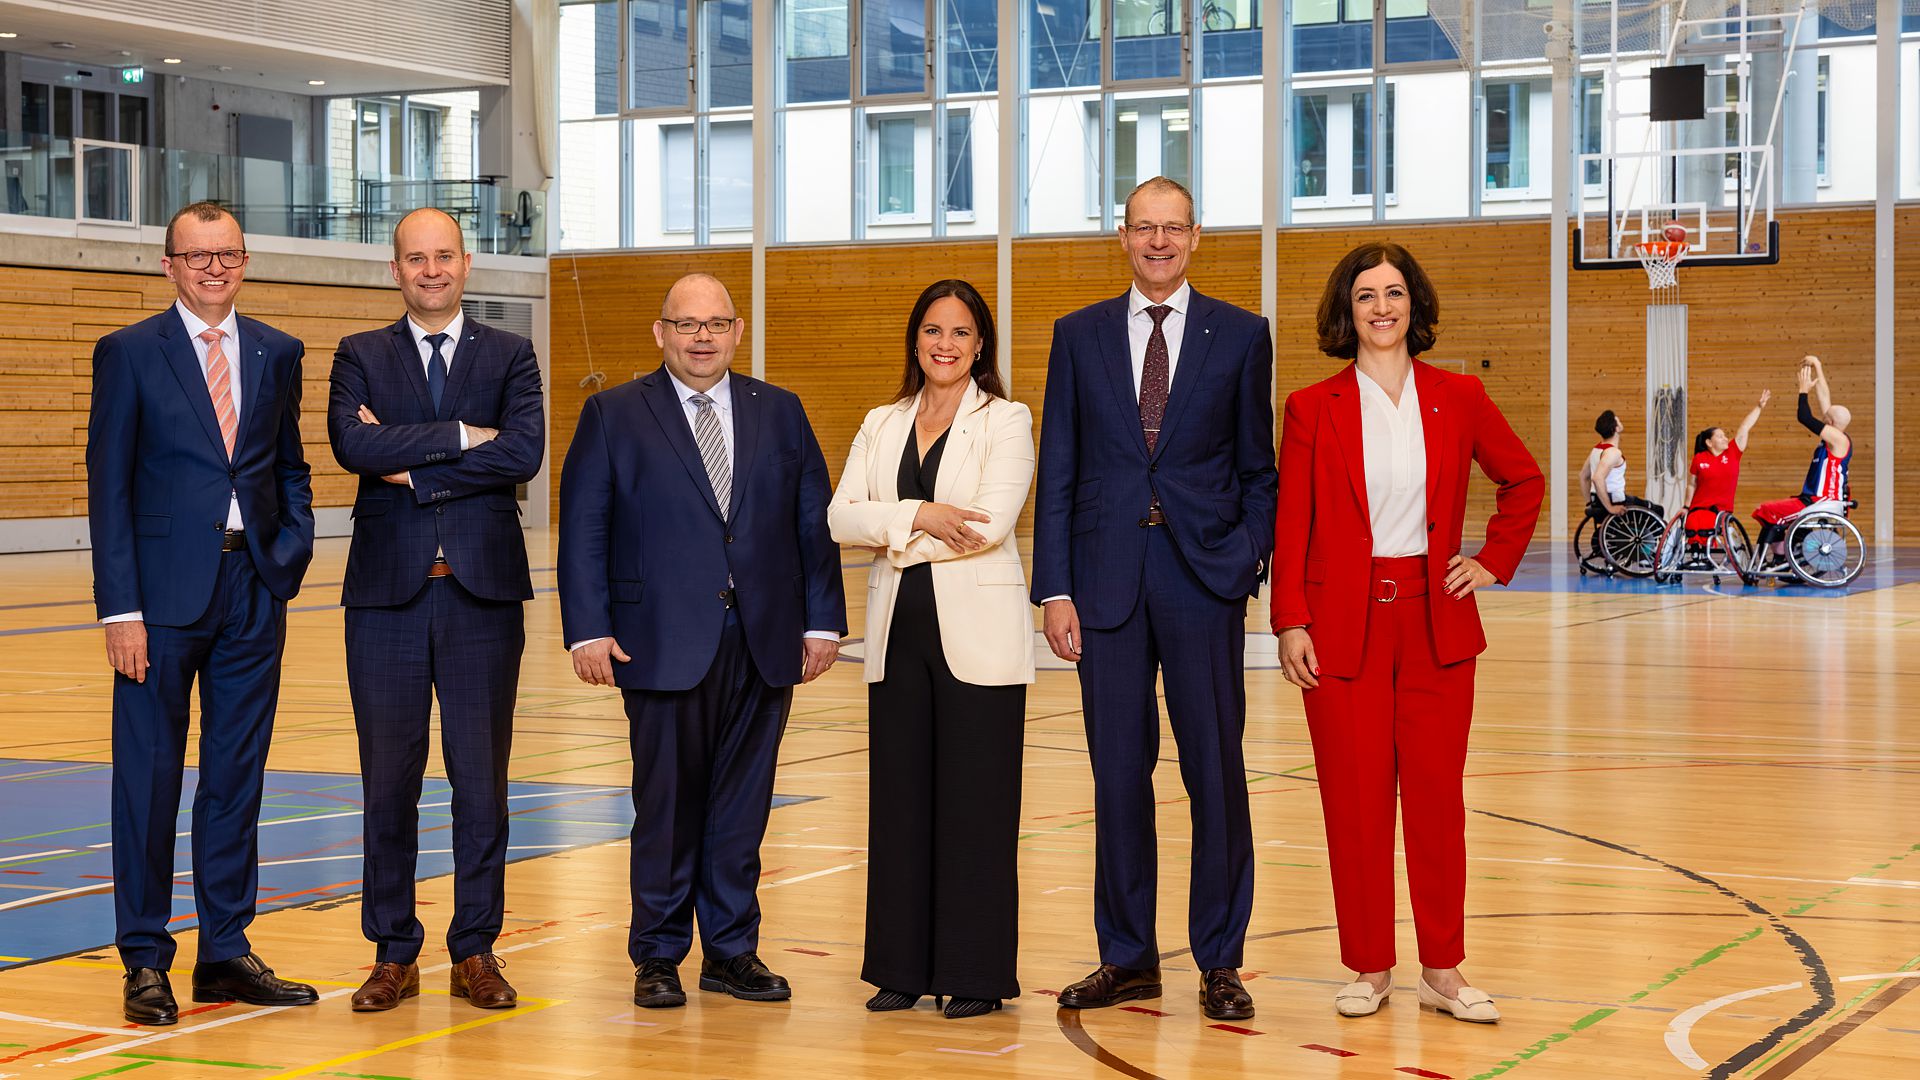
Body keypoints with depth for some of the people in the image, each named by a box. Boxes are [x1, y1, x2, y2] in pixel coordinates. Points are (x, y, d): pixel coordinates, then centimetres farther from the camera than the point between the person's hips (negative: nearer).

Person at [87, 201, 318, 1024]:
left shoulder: (276, 354, 11)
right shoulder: (128, 354, -1)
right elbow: (108, 486, -4)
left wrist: (291, 552, 0)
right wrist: (120, 609, -10)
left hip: (254, 589, 4)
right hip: (164, 591, -4)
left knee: (238, 774, 9)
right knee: (148, 775, 1)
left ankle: (226, 951, 19)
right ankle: (145, 961, 10)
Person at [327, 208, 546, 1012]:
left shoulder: (510, 357, 7)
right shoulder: (360, 357, 8)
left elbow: (524, 453, -11)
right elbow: (352, 443, -12)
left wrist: (412, 466, -11)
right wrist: (459, 437, -14)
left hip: (484, 592, 0)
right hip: (387, 593, 0)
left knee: (481, 779, 4)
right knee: (389, 781, 4)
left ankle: (475, 951, 14)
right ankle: (394, 953, 14)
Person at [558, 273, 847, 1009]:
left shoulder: (780, 414, 12)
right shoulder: (613, 416, 4)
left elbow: (814, 521, 10)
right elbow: (582, 528, -1)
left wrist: (822, 620, 4)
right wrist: (589, 629, -9)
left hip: (764, 643, 3)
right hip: (664, 643, -3)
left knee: (742, 804, 8)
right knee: (667, 805, 3)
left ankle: (732, 949, 18)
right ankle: (658, 956, 14)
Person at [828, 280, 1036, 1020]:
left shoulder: (1006, 422, 0)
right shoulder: (881, 425, 14)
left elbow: (991, 523, -14)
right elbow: (841, 517, 1)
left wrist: (892, 537, -7)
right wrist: (917, 515, -15)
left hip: (977, 632, -4)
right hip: (899, 632, 5)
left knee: (975, 800, -2)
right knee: (900, 797, 6)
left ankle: (976, 974, 5)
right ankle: (904, 967, 13)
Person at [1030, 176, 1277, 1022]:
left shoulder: (1240, 337, 5)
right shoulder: (1079, 336, 8)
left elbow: (1259, 471, 6)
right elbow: (1058, 471, 6)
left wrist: (1246, 565, -6)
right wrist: (1055, 588, -1)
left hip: (1203, 579, -1)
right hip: (1108, 581, 1)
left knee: (1216, 772, 2)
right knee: (1118, 776, 6)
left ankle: (1220, 960, 12)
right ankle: (1127, 957, 16)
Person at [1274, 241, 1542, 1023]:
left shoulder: (1458, 399, 5)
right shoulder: (1313, 409, 1)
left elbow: (1523, 480, 17)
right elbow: (1291, 524, 0)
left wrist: (1495, 562, 8)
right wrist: (1291, 622, -7)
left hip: (1436, 619, 1)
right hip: (1344, 624, -1)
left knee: (1436, 796, 4)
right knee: (1355, 801, 2)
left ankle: (1443, 971, 12)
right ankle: (1369, 968, 13)